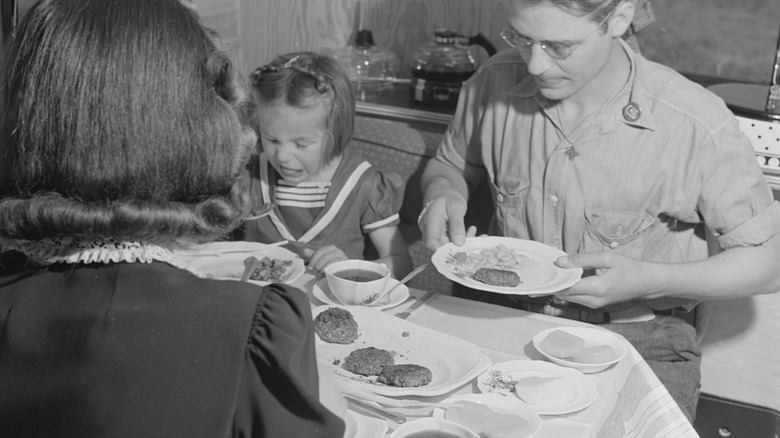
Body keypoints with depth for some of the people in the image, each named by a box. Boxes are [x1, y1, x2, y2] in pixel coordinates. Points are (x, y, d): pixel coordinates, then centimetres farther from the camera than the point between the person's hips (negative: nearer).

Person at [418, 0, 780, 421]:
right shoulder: (495, 82, -6)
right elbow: (449, 163, 16)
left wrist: (648, 280, -22)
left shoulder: (697, 126, -19)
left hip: (642, 345, -2)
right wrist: (444, 193, -9)